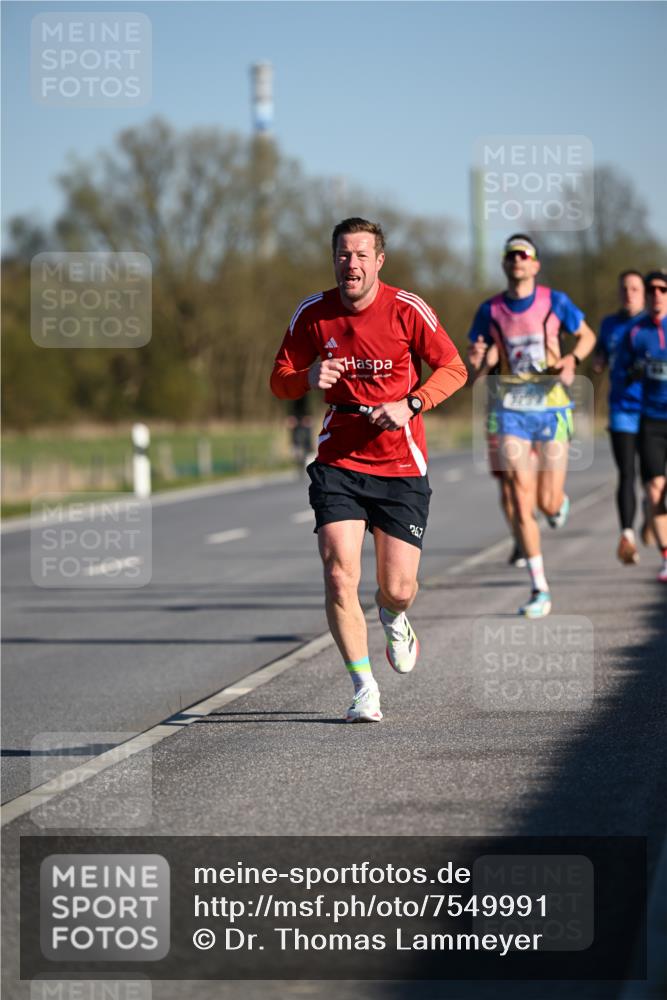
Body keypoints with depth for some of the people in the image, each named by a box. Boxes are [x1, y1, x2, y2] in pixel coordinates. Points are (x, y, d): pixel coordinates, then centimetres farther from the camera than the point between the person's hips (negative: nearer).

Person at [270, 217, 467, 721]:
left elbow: (454, 368, 1)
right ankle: (365, 689, -4)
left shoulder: (407, 310, -7)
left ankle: (393, 618, 38)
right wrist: (309, 378, -16)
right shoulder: (312, 314, -1)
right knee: (340, 576, -15)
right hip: (338, 462, 1)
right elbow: (280, 381, 7)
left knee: (398, 589, -1)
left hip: (401, 464, -1)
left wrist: (410, 404, -15)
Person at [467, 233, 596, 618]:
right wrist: (479, 359, -19)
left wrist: (572, 359, -10)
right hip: (512, 413, 1)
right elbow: (479, 369, 5)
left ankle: (561, 499, 40)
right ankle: (540, 591, -2)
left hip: (552, 411, -1)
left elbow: (588, 335, 10)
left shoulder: (555, 301, -3)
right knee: (522, 503, -8)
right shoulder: (490, 310, 1)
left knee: (549, 503, -2)